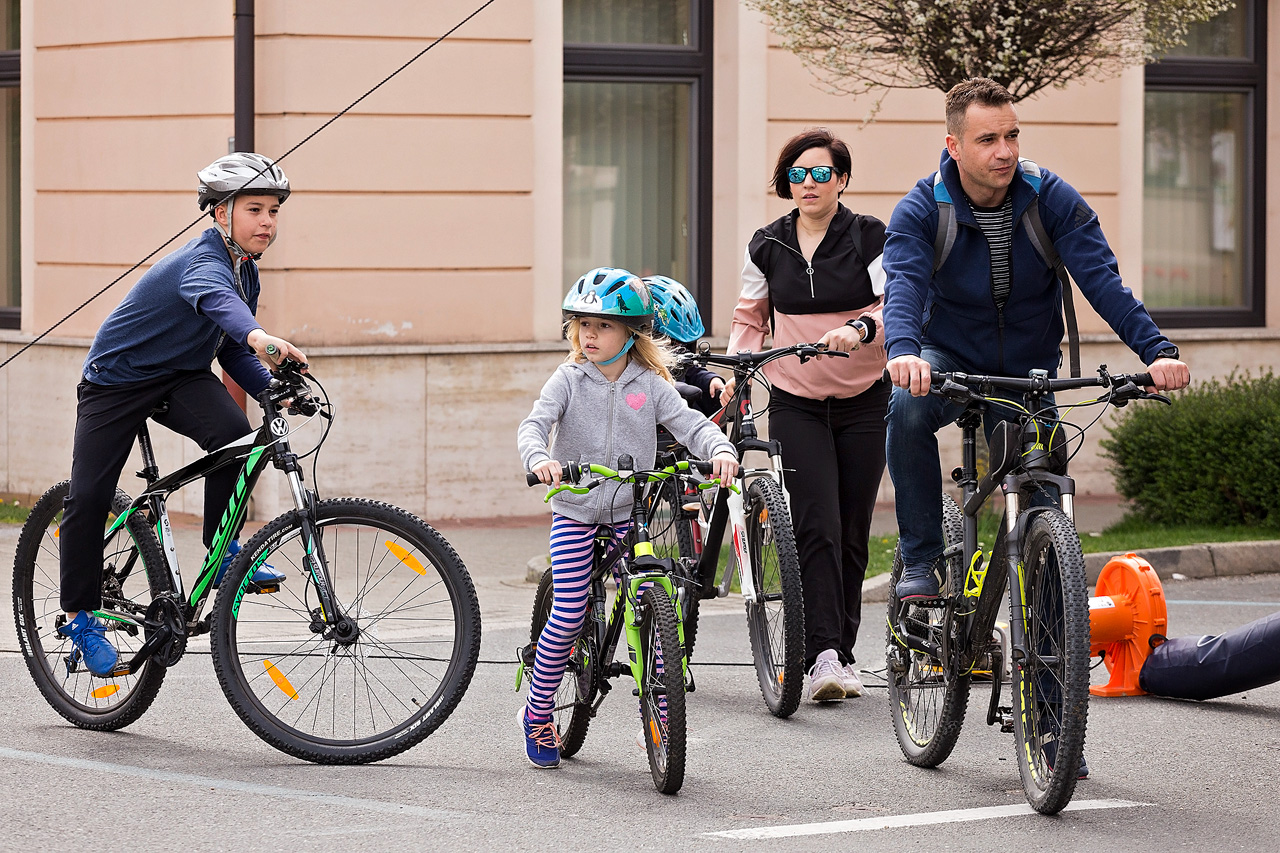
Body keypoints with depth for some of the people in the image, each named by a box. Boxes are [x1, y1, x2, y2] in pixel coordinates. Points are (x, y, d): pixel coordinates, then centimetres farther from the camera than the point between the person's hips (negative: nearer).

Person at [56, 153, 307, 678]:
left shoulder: (245, 271, -1)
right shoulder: (202, 261, -28)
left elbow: (231, 348, 9)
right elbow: (215, 298, -53)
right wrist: (258, 336, -73)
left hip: (182, 377, 6)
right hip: (116, 378, -6)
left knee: (233, 434, -25)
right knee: (89, 496, -9)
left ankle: (222, 552, -9)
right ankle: (80, 615, 7)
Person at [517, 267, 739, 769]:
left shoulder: (650, 386, -1)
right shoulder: (569, 380, -4)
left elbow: (689, 425, -9)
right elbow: (534, 425, -16)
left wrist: (720, 450, -31)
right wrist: (539, 459, -39)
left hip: (629, 513, 1)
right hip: (574, 511, -1)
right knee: (568, 616, -7)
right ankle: (538, 715, 11)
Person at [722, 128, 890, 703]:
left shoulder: (870, 238, -4)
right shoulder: (767, 246, 4)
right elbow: (750, 319, 16)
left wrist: (860, 328, -32)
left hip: (863, 403, 0)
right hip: (796, 406, 0)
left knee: (851, 533, 5)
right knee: (817, 527, -14)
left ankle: (842, 653, 18)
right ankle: (823, 655, -18)